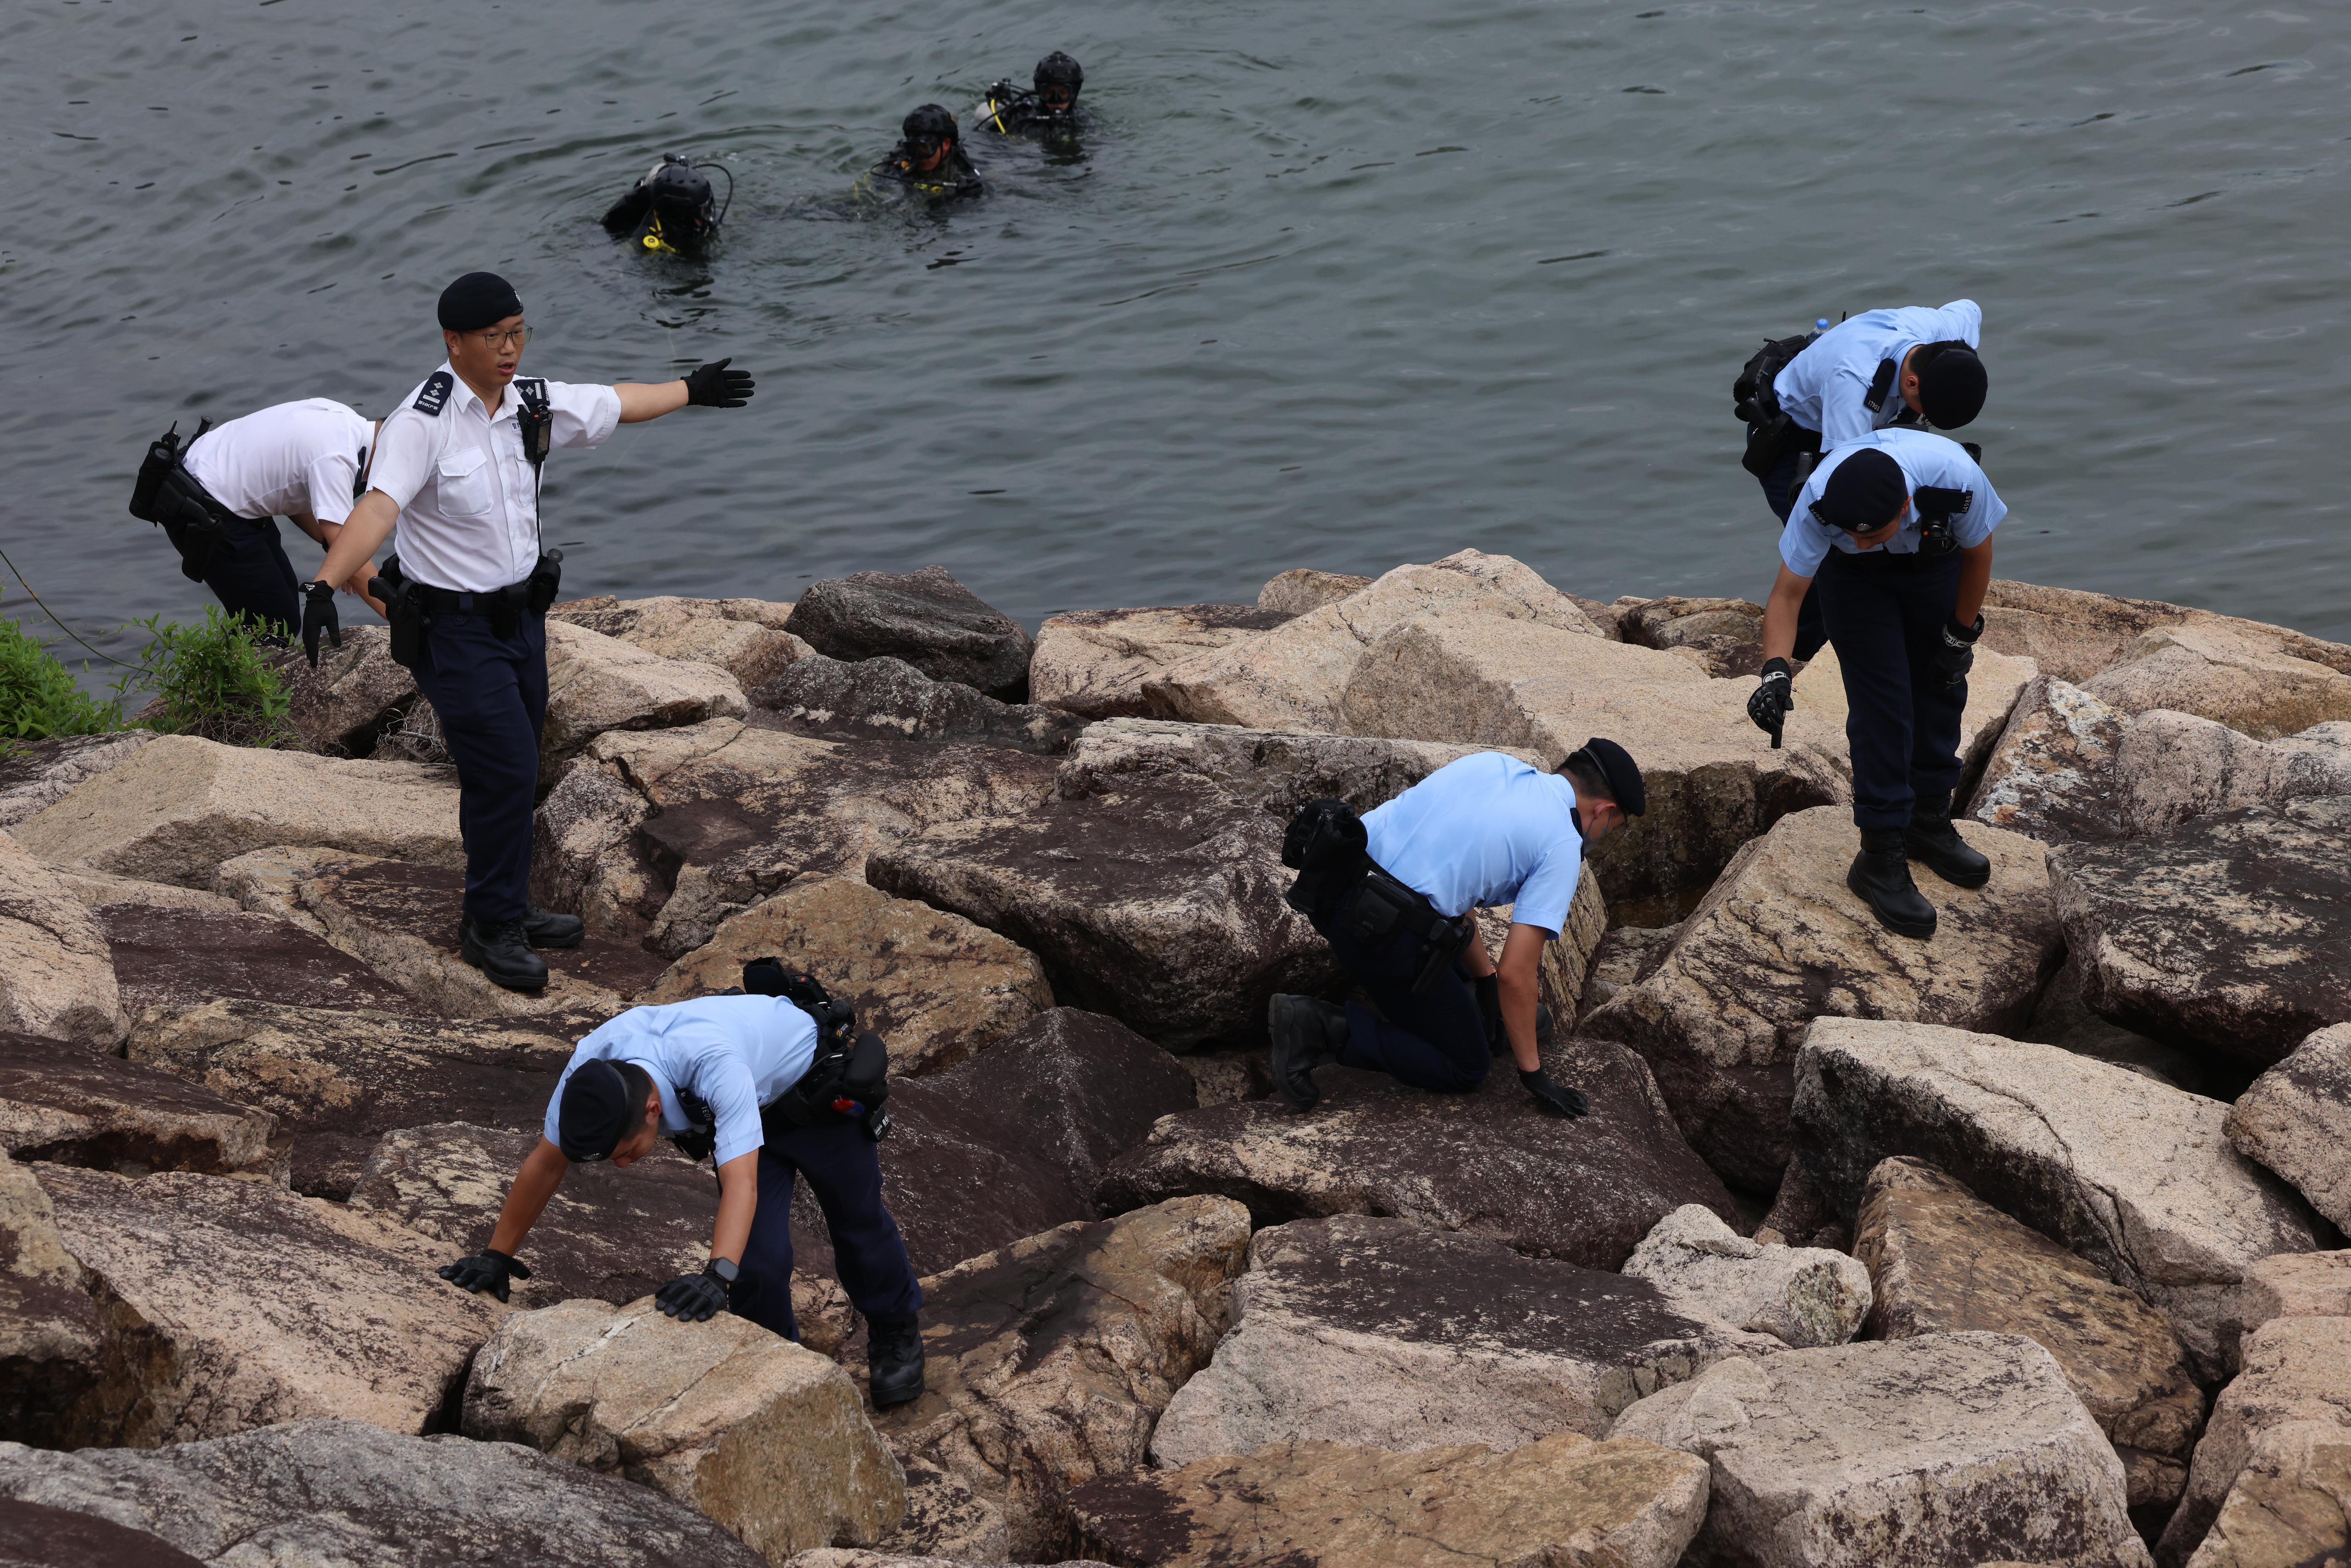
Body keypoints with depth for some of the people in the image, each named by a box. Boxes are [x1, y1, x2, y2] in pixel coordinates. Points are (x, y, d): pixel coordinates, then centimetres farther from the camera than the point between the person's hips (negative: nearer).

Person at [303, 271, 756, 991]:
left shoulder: (535, 404, 1)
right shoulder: (423, 423, -22)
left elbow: (619, 403, 21)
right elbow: (378, 506, -37)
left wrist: (692, 390, 34)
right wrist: (325, 584, -51)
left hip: (521, 613, 7)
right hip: (453, 627, -7)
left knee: (514, 770, 15)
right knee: (506, 770, -9)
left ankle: (507, 909, 30)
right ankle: (491, 927, 7)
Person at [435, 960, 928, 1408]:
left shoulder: (714, 1064, -49)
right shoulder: (590, 1064, -30)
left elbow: (742, 1184, -56)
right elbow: (546, 1164, -14)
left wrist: (717, 1277, -69)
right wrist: (497, 1256, -9)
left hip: (818, 1085, -4)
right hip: (757, 1106, 4)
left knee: (856, 1220, 15)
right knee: (758, 1258, -10)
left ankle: (896, 1330, 44)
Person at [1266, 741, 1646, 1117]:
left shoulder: (1488, 761, 19)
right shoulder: (1563, 847, -1)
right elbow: (1515, 974, -7)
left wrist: (1484, 975, 35)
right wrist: (1533, 1075, 4)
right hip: (1381, 931, -8)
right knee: (1466, 1068, 9)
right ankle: (1326, 1029, -5)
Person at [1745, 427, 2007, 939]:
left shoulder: (1957, 480, -39)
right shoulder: (1820, 502, -41)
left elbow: (1977, 554, -17)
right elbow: (1787, 594, -32)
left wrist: (1959, 638, -5)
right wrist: (1776, 671, -47)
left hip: (1933, 556, 2)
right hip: (1854, 576, -2)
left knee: (1941, 687, 8)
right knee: (1881, 702, -12)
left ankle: (1929, 820, 28)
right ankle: (1882, 855, -6)